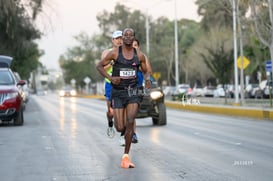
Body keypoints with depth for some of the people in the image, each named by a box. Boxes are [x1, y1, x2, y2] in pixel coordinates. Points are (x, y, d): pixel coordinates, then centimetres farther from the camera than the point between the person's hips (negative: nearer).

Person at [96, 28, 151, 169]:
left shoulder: (139, 55, 3)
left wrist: (147, 79, -7)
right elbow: (99, 66, 3)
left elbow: (145, 71, 17)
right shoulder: (115, 53, -4)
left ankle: (126, 157, -8)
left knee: (130, 122, -17)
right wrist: (110, 78, -14)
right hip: (118, 92, -1)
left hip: (132, 91, 1)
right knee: (120, 128, -5)